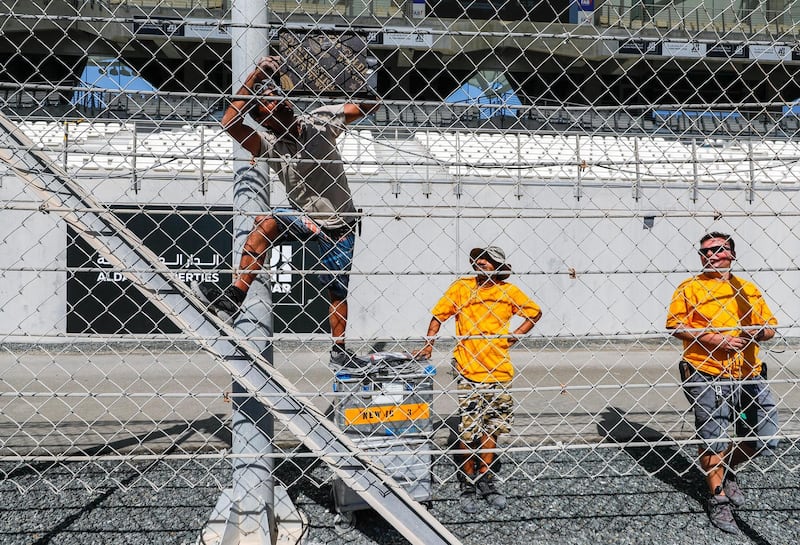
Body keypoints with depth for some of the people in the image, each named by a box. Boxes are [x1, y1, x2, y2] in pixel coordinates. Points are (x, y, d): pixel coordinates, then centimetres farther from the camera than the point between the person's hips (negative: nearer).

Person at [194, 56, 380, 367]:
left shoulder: (320, 121, -10)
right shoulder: (269, 145, -14)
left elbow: (367, 107, -5)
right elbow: (229, 123, -30)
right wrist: (254, 77, -32)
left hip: (340, 226, 0)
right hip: (306, 217, 0)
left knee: (337, 291, 6)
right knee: (265, 224, -28)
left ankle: (339, 351, 27)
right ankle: (233, 297, -27)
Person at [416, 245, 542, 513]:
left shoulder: (508, 291, 2)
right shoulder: (461, 287, -2)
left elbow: (535, 312, 15)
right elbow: (438, 315, 3)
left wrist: (515, 335, 3)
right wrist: (429, 345, -8)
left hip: (498, 370, 2)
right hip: (468, 371, -2)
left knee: (491, 428, 11)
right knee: (468, 431, -1)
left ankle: (486, 481, 26)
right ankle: (468, 485, 14)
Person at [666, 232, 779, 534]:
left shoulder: (749, 290, 15)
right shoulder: (690, 288, 1)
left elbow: (770, 326, 16)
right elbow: (674, 324, -7)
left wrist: (758, 332, -8)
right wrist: (713, 338, -17)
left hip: (748, 375, 5)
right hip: (708, 376, -4)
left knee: (766, 436, 5)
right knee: (713, 438, 0)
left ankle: (727, 471, 31)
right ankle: (718, 498, 18)